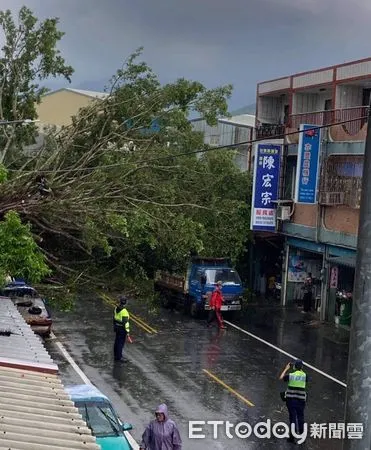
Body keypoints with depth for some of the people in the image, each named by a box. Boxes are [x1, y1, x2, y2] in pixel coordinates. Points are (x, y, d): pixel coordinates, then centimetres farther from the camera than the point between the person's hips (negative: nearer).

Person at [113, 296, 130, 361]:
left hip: (117, 327, 8)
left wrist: (114, 326, 22)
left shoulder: (116, 308, -2)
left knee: (117, 341, 20)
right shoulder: (124, 311, -28)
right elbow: (125, 322, -25)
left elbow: (114, 318, 9)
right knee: (121, 342, 1)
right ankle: (118, 357, 8)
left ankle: (116, 354, 34)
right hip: (122, 329, -8)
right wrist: (127, 331, -18)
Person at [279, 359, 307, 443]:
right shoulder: (304, 375, -5)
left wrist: (286, 369, 13)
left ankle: (292, 437, 7)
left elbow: (281, 377, 5)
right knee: (300, 417, 12)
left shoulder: (291, 375, -9)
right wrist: (300, 370, 16)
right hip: (301, 399, 1)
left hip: (291, 399, -1)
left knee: (292, 417, 4)